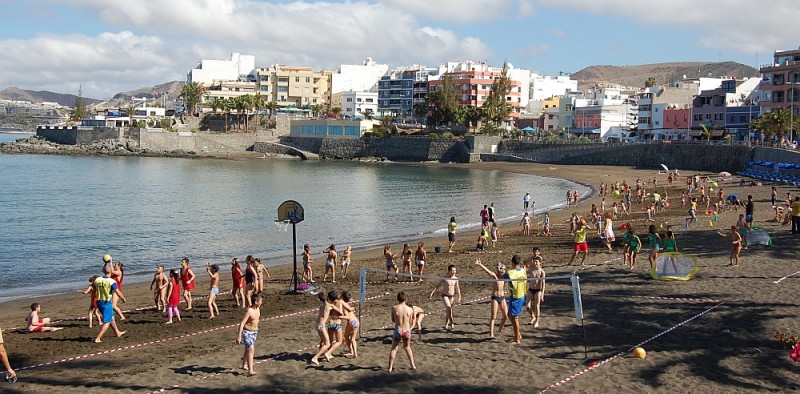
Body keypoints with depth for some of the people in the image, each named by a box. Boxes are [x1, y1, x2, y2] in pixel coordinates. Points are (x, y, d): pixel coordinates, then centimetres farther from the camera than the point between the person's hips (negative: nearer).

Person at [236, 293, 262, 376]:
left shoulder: (258, 308, 0)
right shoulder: (249, 311, -24)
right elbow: (242, 323, -26)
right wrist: (239, 336, -29)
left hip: (255, 332, 8)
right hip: (247, 332, -8)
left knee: (248, 349, 22)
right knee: (251, 349, -17)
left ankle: (244, 365, 40)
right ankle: (250, 370, -22)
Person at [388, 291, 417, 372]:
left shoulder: (394, 308, -10)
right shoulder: (410, 309, -6)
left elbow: (393, 320, 3)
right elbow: (411, 323, 4)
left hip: (397, 331, -2)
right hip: (407, 331, 2)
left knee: (394, 348, 14)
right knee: (407, 347, 25)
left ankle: (390, 367, 11)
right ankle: (413, 365, 26)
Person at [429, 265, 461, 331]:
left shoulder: (455, 278, 2)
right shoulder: (445, 278, -11)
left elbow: (457, 289, 12)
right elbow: (437, 286, -7)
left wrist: (459, 297, 11)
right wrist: (431, 293, -13)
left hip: (452, 296, 5)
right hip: (445, 296, -4)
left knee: (448, 311, 11)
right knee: (449, 308, -25)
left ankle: (446, 325, 23)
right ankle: (451, 323, -25)